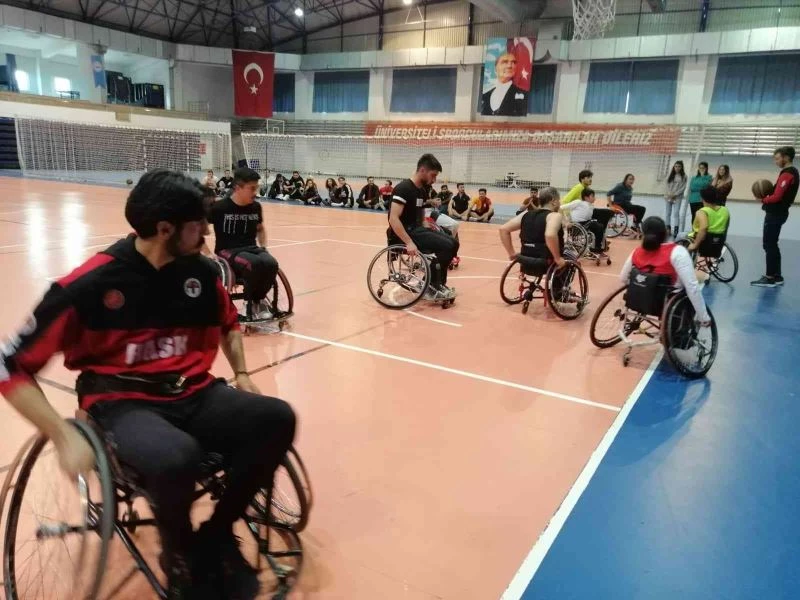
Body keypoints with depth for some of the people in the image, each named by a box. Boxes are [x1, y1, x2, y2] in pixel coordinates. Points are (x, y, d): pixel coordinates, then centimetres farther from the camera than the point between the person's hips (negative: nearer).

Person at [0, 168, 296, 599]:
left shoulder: (200, 271, 0)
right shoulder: (90, 284, -15)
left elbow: (228, 323, 22)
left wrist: (241, 374, 8)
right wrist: (65, 438, -17)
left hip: (192, 394, 5)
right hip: (123, 403, -4)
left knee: (276, 419, -22)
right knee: (176, 457, -38)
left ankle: (216, 535, 2)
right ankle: (181, 553, -1)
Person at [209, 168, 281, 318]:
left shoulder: (256, 207, 5)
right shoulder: (219, 207, -10)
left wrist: (263, 246, 10)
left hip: (251, 248, 5)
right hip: (228, 251, -4)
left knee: (271, 264, -29)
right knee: (255, 263, -36)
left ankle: (258, 300, -4)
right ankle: (250, 303, -11)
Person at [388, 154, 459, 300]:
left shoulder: (422, 191, 12)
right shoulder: (403, 188, -16)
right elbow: (393, 219, -25)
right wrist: (409, 242, -32)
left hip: (416, 230, 9)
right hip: (404, 234, -9)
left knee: (453, 243, 0)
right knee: (446, 246, -20)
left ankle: (438, 283, 10)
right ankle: (432, 287, -7)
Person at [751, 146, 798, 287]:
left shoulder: (787, 174, -18)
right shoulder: (792, 172, 15)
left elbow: (777, 197, -24)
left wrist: (763, 199, -7)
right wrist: (766, 196, 3)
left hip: (775, 214, -10)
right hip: (778, 212, 10)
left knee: (769, 246, -5)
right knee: (772, 245, 15)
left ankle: (770, 278, -1)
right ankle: (777, 276, 21)